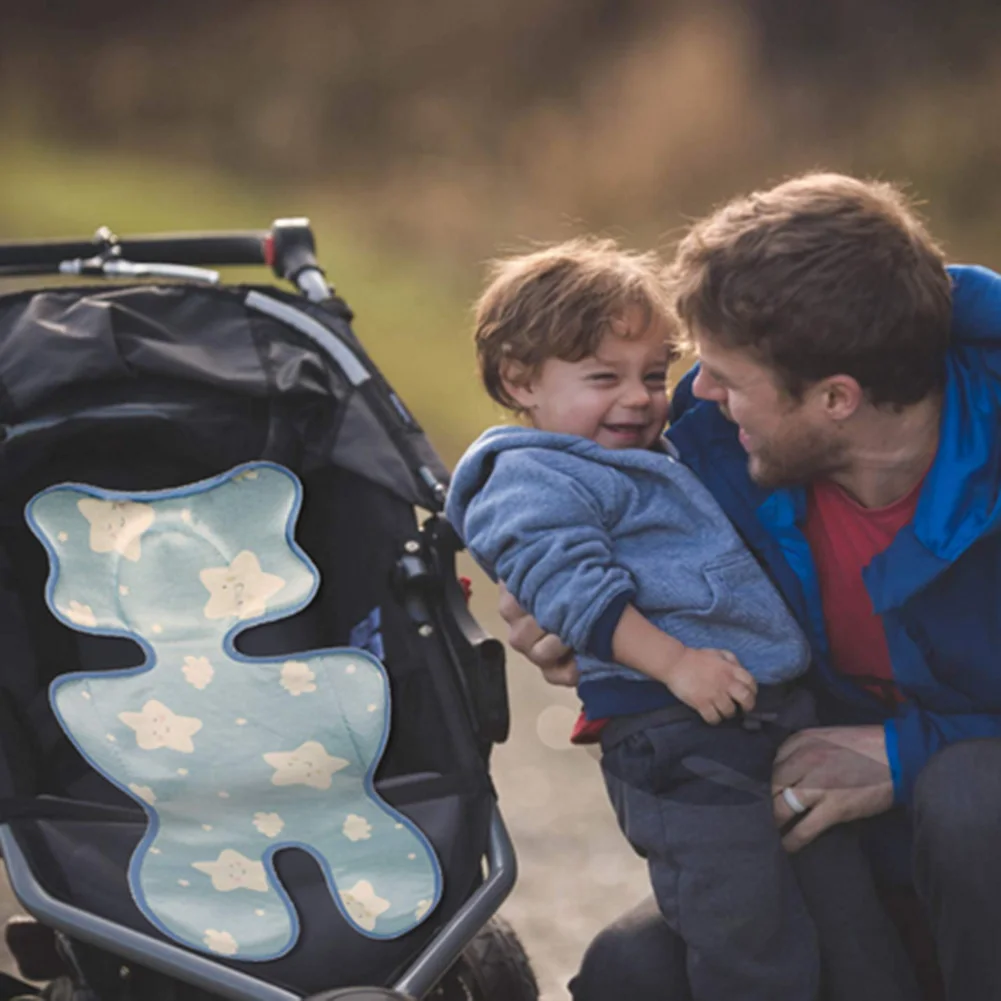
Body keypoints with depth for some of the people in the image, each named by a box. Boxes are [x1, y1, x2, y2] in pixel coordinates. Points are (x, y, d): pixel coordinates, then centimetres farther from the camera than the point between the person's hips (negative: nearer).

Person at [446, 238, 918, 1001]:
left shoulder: (662, 463, 27)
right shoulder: (534, 478, -4)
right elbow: (569, 581, -18)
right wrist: (673, 661, -24)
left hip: (779, 710, 10)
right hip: (682, 745, -9)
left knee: (855, 923, 11)